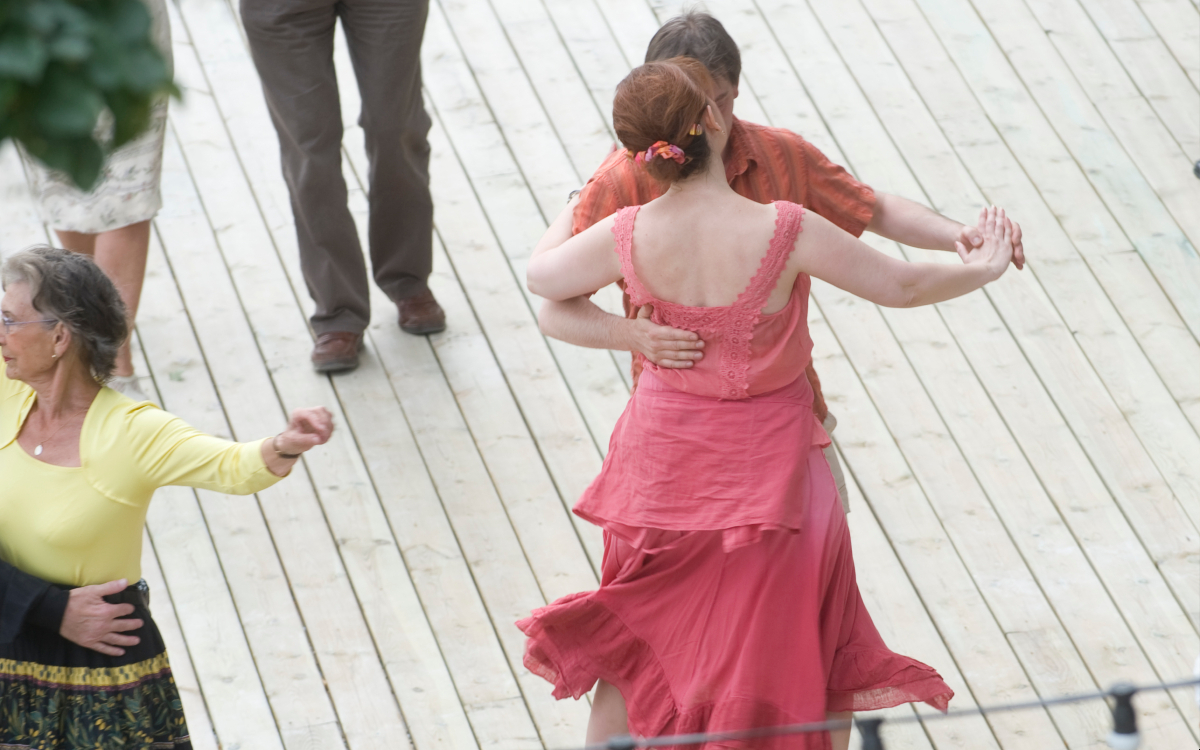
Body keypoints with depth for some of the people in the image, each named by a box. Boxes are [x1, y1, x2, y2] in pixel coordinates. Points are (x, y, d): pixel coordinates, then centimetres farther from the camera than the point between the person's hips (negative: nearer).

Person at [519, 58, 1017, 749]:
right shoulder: (785, 232, -24)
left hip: (664, 464, 3)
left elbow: (543, 277, 5)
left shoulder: (629, 236, -16)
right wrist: (986, 270, 8)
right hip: (767, 464, -3)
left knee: (634, 655, 21)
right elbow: (902, 286, -12)